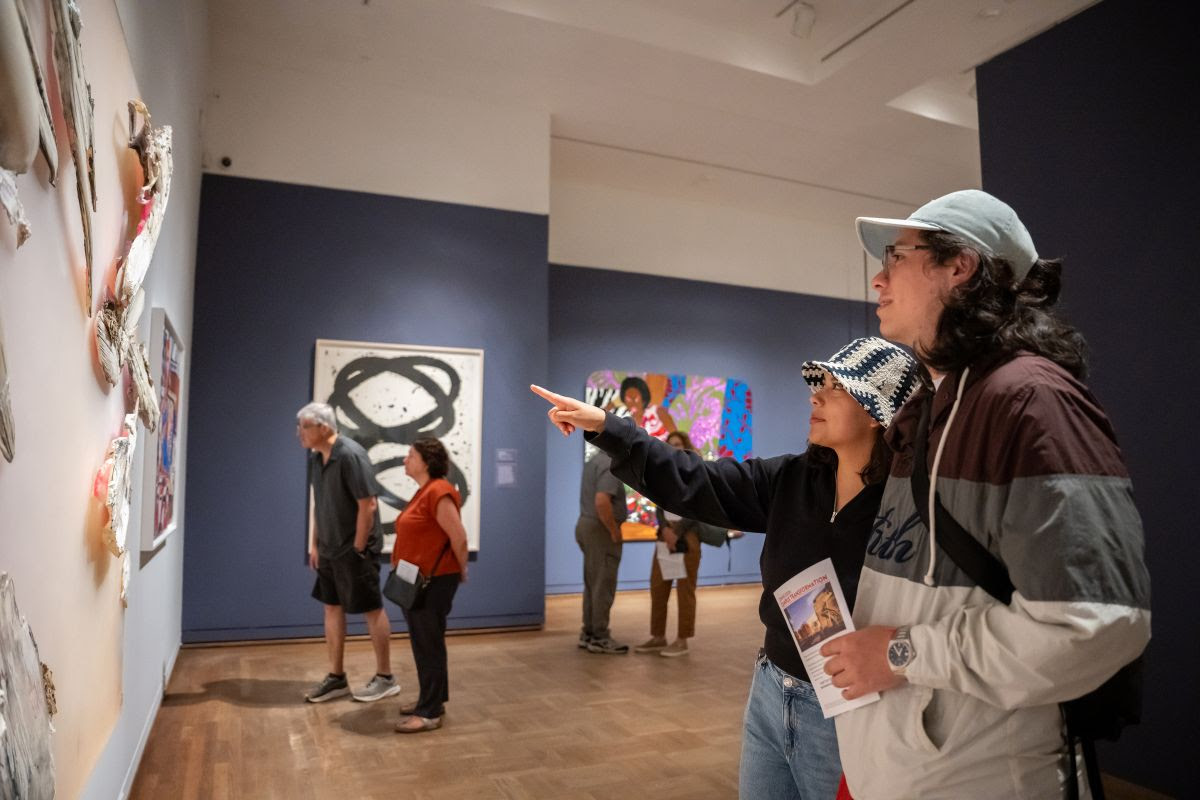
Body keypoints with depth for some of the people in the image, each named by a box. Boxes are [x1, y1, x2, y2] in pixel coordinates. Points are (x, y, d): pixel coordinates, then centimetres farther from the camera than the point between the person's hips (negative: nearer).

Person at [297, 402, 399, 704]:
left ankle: (386, 678, 16)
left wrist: (358, 548, -16)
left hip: (354, 550, -8)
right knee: (332, 608, 14)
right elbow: (316, 502, 13)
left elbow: (368, 505, -22)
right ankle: (336, 677, 27)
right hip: (329, 550, 8)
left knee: (372, 610, 4)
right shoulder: (316, 456, 4)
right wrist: (314, 544, 11)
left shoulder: (350, 455, -22)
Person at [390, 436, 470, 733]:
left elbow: (459, 537, -20)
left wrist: (460, 571, -7)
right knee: (424, 643, 17)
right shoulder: (423, 491, 12)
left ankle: (431, 712, 9)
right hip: (417, 580, 10)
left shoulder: (438, 493, -20)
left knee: (429, 644, -1)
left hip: (434, 581, -10)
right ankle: (432, 699, 29)